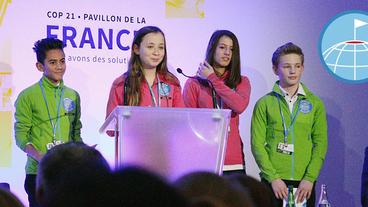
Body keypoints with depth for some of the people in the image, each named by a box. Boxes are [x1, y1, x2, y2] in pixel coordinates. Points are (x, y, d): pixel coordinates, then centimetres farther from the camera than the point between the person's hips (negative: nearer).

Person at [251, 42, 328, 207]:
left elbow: (320, 144, 4)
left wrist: (310, 178, -7)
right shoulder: (264, 103, 3)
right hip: (273, 181, -1)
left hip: (304, 183, 1)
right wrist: (273, 177, -11)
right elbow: (257, 144, -2)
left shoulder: (315, 103, 8)